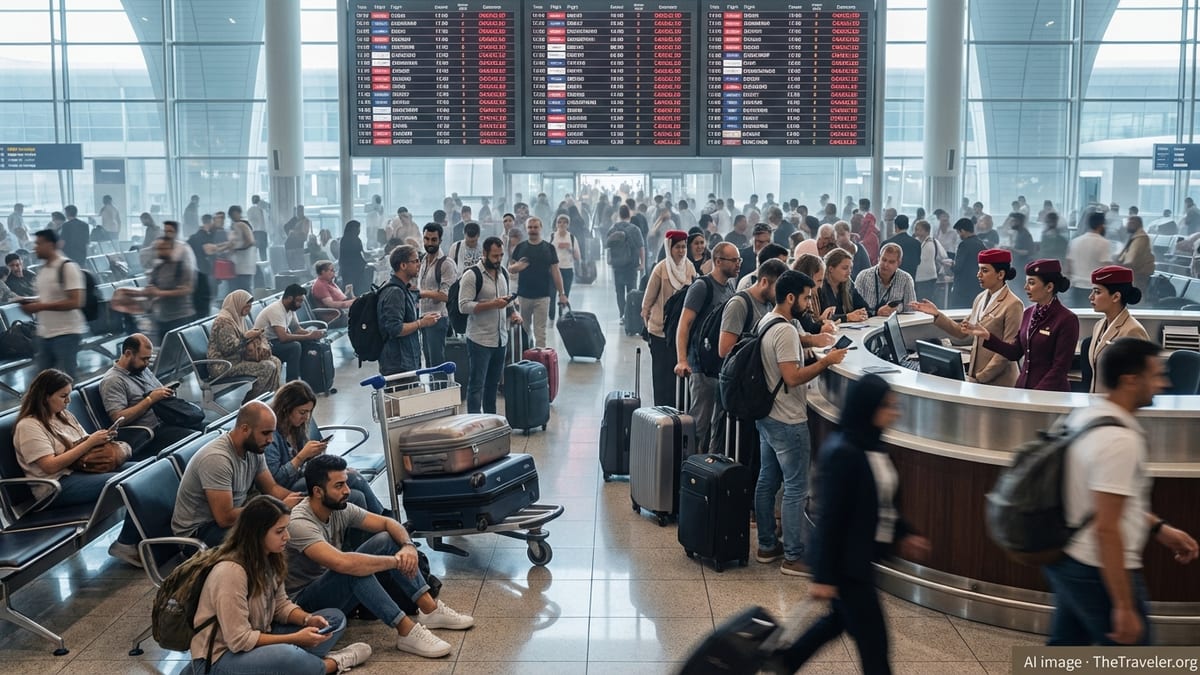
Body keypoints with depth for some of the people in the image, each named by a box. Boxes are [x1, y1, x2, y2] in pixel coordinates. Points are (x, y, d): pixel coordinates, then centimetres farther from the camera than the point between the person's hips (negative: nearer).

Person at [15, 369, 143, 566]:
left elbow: (83, 445, 21)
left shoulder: (64, 415, 17)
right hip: (56, 487, -9)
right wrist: (90, 443, -18)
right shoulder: (29, 426, -9)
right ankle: (127, 544, -19)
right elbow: (51, 466, -18)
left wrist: (101, 440, -4)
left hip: (80, 470, 9)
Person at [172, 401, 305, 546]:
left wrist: (301, 498, -13)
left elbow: (272, 488, 7)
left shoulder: (253, 449, -4)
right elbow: (225, 518, -30)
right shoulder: (217, 458, -29)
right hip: (197, 530, -8)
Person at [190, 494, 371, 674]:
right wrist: (296, 638, -22)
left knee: (335, 618, 3)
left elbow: (280, 604, 10)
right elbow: (239, 640, -26)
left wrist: (308, 620, -10)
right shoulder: (231, 571, -27)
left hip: (257, 640, 9)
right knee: (285, 655, -37)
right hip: (220, 657, -9)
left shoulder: (269, 558, 0)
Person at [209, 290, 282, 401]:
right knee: (268, 367, -21)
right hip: (223, 366, -10)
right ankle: (248, 403, -9)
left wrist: (253, 336, 2)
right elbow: (228, 348, -23)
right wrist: (247, 337, -17)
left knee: (275, 361, -1)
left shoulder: (238, 317, 13)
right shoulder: (224, 321, -17)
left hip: (237, 357, 10)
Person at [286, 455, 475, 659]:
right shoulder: (300, 523, -29)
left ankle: (430, 610, -11)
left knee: (385, 540, -8)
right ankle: (406, 631, -32)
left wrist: (408, 546, -21)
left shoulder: (340, 509, -4)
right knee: (353, 570, -36)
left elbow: (387, 523, 1)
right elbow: (342, 563, -42)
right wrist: (395, 561, -32)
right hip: (304, 601, -8)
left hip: (339, 591, 8)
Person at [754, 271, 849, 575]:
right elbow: (792, 377, -26)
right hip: (788, 422, -10)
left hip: (766, 417, 10)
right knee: (796, 490, -3)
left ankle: (767, 546, 25)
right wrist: (825, 362, -18)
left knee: (767, 482, 15)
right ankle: (794, 557, 3)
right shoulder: (785, 330, -21)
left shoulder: (766, 322, 10)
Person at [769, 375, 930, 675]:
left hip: (863, 556, 9)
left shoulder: (873, 446, 4)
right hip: (845, 560, -9)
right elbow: (829, 516, -23)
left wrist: (903, 535, 15)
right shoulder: (842, 453, -24)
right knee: (872, 634, 2)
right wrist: (823, 576, -21)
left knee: (841, 617, 25)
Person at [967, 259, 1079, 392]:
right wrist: (988, 336, -2)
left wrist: (1037, 395, -19)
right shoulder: (1028, 313, 6)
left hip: (1050, 393, -5)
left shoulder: (1067, 320, -13)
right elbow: (1015, 352, 8)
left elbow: (1060, 367, -14)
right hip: (1022, 387, 6)